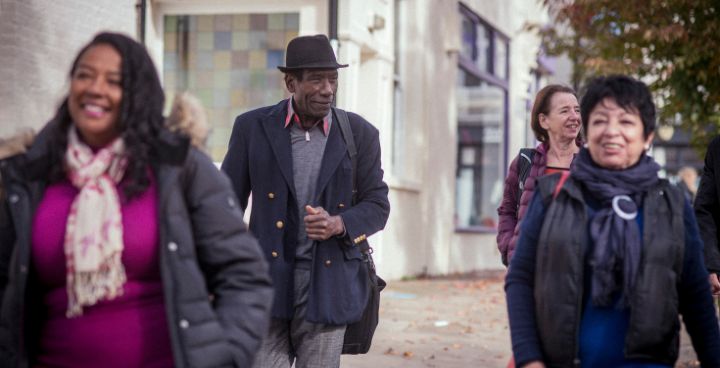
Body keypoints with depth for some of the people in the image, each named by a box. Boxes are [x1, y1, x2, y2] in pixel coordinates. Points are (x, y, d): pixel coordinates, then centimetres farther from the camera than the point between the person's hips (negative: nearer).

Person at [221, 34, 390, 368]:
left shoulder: (360, 134, 3)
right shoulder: (253, 127, 2)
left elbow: (377, 205, 7)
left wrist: (339, 224, -15)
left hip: (327, 286, 1)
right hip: (267, 281, -1)